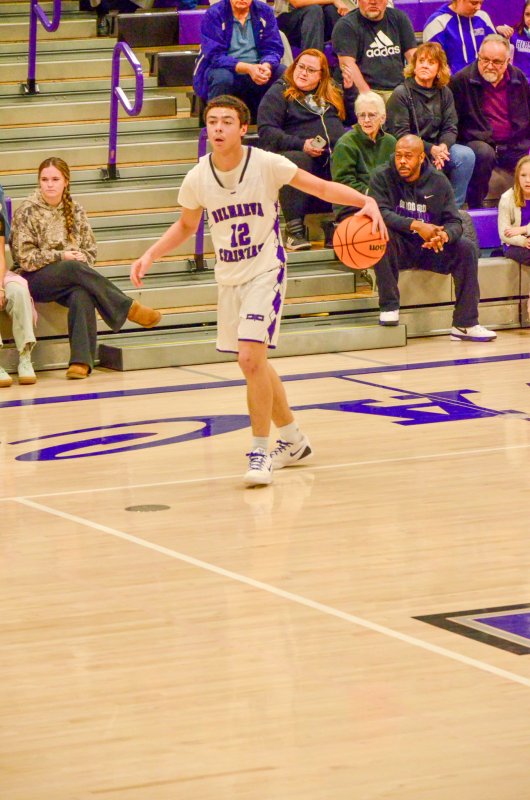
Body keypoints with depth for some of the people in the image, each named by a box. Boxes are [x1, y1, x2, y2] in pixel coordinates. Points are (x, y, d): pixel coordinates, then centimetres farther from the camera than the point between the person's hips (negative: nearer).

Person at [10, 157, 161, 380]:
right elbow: (24, 257, -7)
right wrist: (61, 257, -14)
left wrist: (78, 259, -11)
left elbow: (90, 251, 12)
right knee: (75, 269, -35)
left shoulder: (74, 210, 11)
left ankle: (81, 361, -41)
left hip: (73, 277, 3)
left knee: (81, 294, -34)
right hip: (36, 280, -3)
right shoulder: (27, 211, -1)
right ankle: (129, 308, -27)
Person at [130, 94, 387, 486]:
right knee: (253, 363, 15)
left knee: (251, 356, -20)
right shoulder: (198, 178, -5)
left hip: (265, 272, -5)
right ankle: (294, 440, 34)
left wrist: (366, 201, -24)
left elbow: (322, 187, -9)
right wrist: (150, 256, 4)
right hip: (228, 278, 5)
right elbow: (186, 225, 15)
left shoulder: (266, 164, -16)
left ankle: (261, 451, -10)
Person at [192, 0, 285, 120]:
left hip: (256, 70, 3)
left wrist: (266, 66, -28)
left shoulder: (264, 12, 2)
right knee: (221, 77, -37)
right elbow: (215, 56, -17)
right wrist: (248, 68, -33)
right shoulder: (213, 15, -9)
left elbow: (273, 49, -3)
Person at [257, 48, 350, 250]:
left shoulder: (332, 94, 26)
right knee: (297, 161, -40)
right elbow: (266, 131, -3)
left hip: (334, 154, 5)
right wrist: (301, 144, -15)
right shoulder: (278, 93, 9)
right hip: (299, 153, -5)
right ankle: (294, 230, -41)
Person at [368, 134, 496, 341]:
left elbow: (454, 222, -4)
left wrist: (445, 235, -29)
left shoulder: (438, 181, 0)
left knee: (466, 248, -19)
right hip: (398, 249, -3)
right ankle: (389, 306, -26)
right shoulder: (382, 177, -8)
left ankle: (465, 324, -18)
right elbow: (379, 213, -23)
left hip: (430, 248, 3)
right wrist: (415, 226, -35)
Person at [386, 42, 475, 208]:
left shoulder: (444, 93, 9)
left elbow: (450, 128, 4)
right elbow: (400, 134, -12)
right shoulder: (401, 93, -7)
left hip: (436, 147, 5)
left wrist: (443, 146, -20)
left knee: (466, 155, -20)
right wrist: (431, 149, -23)